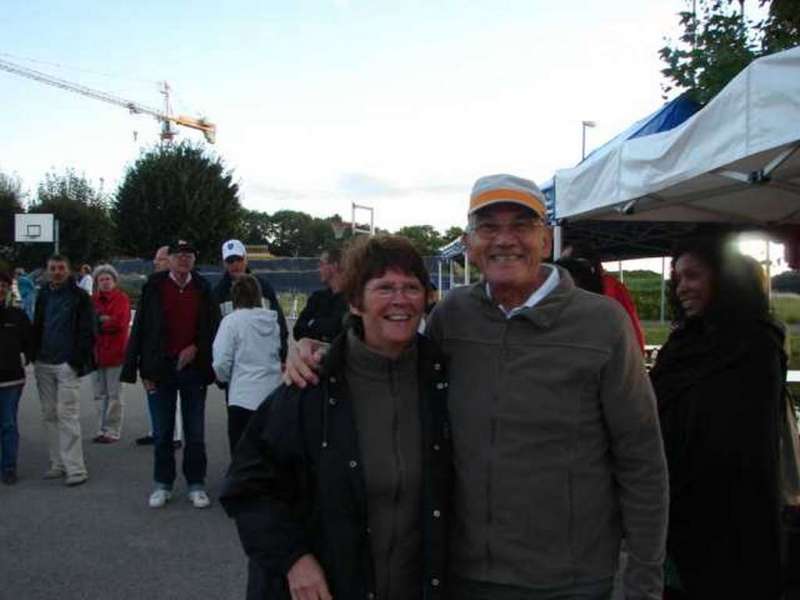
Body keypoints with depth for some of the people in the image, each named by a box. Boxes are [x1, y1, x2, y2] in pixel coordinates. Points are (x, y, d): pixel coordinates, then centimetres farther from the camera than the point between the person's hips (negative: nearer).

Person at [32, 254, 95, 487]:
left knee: (67, 415, -9)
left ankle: (75, 468, -6)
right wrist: (35, 355, 10)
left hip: (67, 363, -6)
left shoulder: (80, 296, -3)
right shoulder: (43, 295, 13)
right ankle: (58, 463, 17)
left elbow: (87, 332, -6)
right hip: (44, 363, 6)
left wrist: (79, 360, -14)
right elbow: (37, 327, 20)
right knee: (49, 415, 9)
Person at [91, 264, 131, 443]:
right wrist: (105, 320, -13)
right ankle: (102, 430, 20)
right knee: (100, 395, 11)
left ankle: (113, 431, 5)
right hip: (97, 351, 5)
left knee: (114, 395, 0)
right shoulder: (93, 299, 10)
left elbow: (120, 322, -14)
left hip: (115, 351, -5)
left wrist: (98, 321, -6)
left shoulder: (122, 298, -4)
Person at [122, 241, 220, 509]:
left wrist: (195, 348, -9)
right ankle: (162, 485, 21)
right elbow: (141, 327, -2)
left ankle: (196, 485, 17)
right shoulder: (154, 287, -2)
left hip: (193, 367, 1)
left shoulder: (203, 288, 2)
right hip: (162, 368, -1)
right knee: (162, 432, 9)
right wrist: (144, 370, -5)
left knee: (195, 433, 6)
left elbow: (212, 326, 7)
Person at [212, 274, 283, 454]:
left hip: (243, 397, -5)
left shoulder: (232, 320, -8)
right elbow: (281, 354, 9)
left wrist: (224, 377, 9)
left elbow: (221, 362, -11)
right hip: (272, 395, 5)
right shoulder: (272, 321, 6)